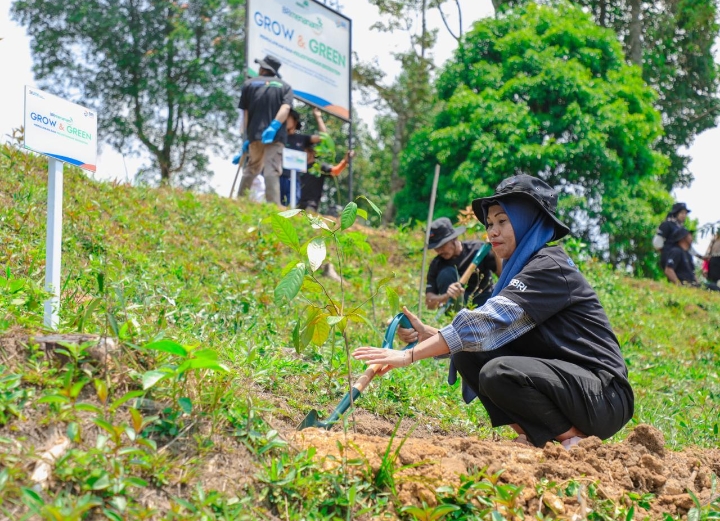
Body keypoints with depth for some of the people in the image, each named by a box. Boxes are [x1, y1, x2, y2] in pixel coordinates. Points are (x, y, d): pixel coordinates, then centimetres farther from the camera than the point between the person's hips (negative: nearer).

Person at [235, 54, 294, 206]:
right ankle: (273, 205, -20)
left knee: (252, 168, 17)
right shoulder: (285, 86, 12)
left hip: (254, 134, 2)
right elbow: (285, 108, -7)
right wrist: (274, 127, -17)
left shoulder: (249, 84, 14)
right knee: (272, 170, -9)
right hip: (275, 136, -2)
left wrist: (246, 137, 13)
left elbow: (245, 113, 11)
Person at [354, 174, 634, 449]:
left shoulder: (550, 268, -15)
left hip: (605, 397, -9)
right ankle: (536, 435, 1)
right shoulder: (522, 269, 13)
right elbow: (493, 331, 5)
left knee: (499, 372, -30)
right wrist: (429, 334, -11)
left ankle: (574, 438, -9)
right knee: (467, 355, -2)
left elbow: (490, 323, -26)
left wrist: (409, 356, -28)